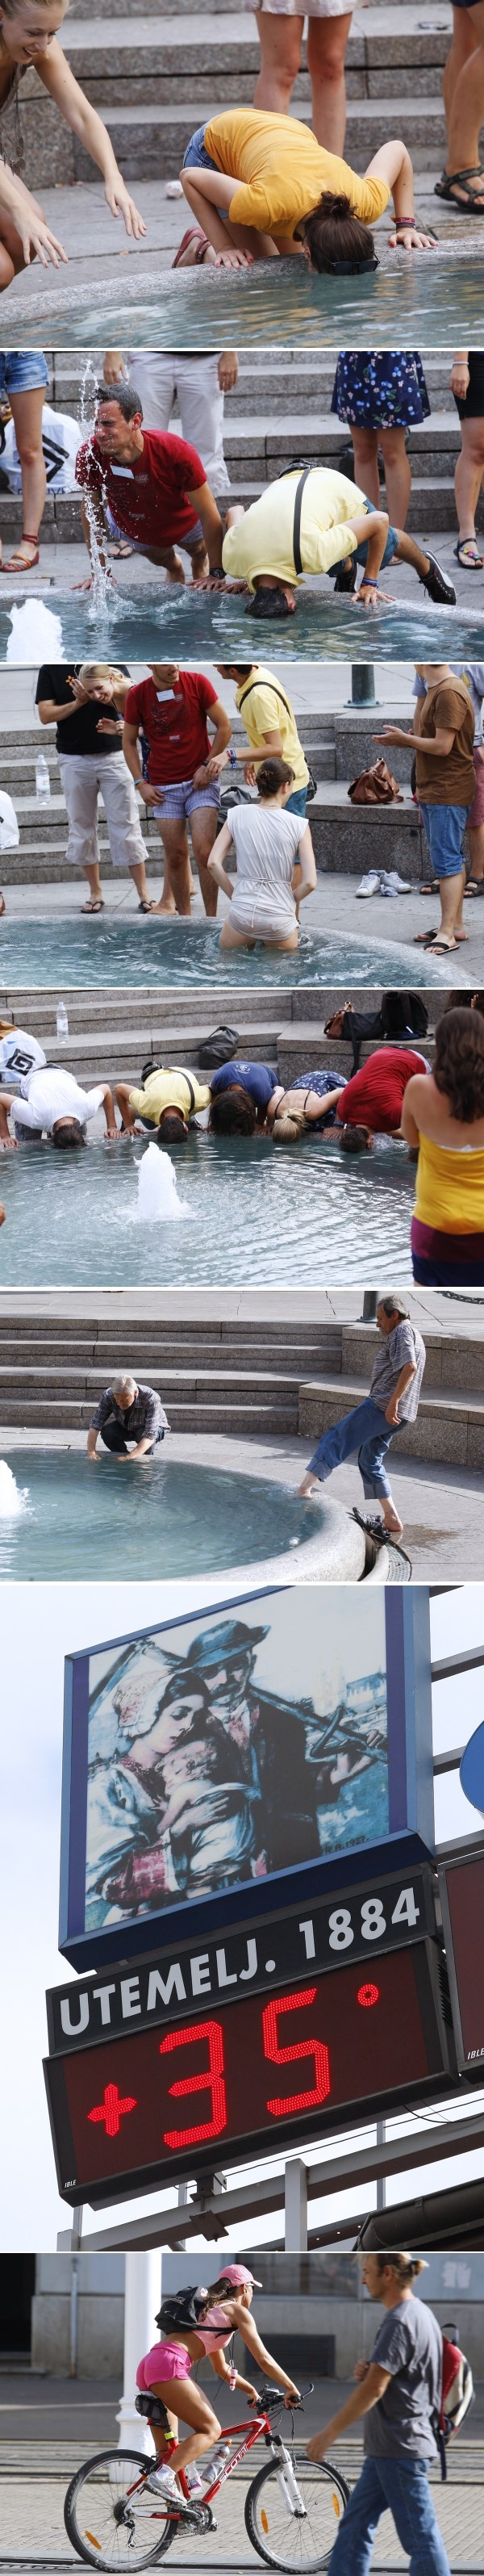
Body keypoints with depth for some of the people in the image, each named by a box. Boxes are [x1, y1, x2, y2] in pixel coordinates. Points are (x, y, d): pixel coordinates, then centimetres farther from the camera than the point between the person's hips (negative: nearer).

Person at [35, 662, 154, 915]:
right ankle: (95, 893, 16)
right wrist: (79, 702, -17)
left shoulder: (112, 663, -3)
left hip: (113, 756, -1)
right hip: (74, 759, 1)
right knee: (81, 827, 6)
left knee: (126, 827, -1)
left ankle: (143, 894, 3)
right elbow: (45, 715, -5)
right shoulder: (50, 670, -2)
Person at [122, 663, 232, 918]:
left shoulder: (197, 683, -6)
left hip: (201, 781, -2)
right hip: (163, 788, 2)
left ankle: (212, 919, -6)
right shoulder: (138, 695, -2)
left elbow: (224, 726, 1)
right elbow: (129, 741, 9)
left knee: (204, 851, -13)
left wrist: (208, 765, -5)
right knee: (175, 856, 2)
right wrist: (140, 784, 1)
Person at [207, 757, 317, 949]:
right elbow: (309, 883, -6)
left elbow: (214, 863, -2)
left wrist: (234, 896, 11)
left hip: (242, 912, 2)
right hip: (279, 918, -2)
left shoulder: (238, 815, 2)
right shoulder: (298, 825, -3)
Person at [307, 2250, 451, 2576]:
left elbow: (374, 2389, -22)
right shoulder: (421, 2314, 13)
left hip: (400, 2448, -10)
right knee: (355, 2525, 13)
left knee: (420, 2536, -5)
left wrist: (329, 2434, -16)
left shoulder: (400, 2322, -18)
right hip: (388, 2447, 10)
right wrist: (369, 2373, 5)